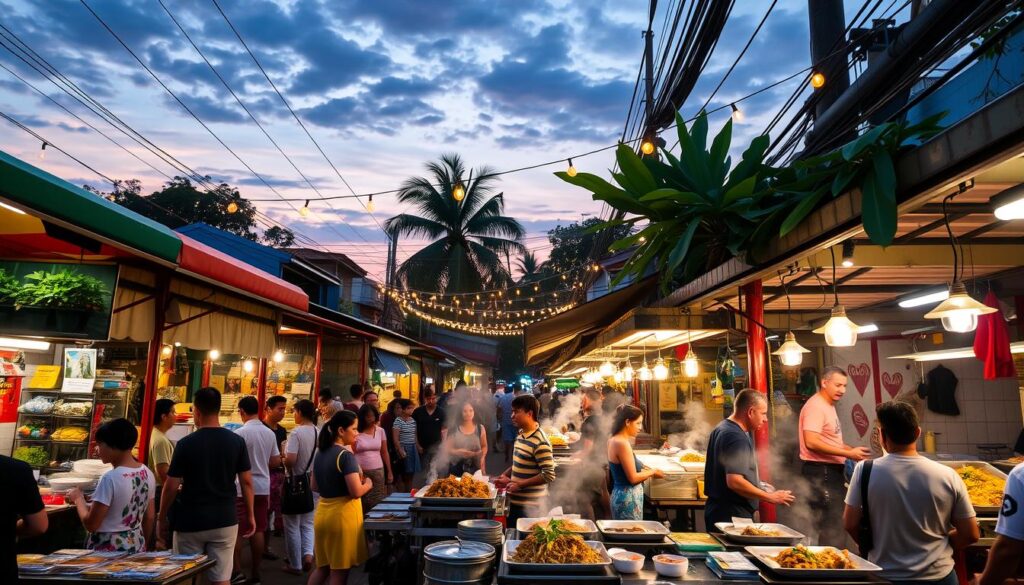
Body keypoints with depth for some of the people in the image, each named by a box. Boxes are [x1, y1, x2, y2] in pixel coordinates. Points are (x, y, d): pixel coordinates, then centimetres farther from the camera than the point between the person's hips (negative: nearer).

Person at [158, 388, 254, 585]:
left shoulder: (186, 443, -11)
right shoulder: (237, 441, -4)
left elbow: (171, 487, -7)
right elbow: (246, 482, -1)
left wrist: (161, 517, 8)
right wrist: (250, 515, 9)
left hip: (190, 521, -2)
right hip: (225, 520, 2)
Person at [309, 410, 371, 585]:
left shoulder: (320, 454, 6)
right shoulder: (346, 455, -18)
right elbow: (356, 492, -22)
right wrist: (367, 484, -3)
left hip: (322, 512, 8)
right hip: (343, 514, -8)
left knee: (322, 567, 20)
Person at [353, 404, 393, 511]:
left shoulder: (380, 431, 5)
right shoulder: (356, 432, -4)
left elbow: (384, 453, 10)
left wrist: (389, 472, 9)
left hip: (378, 471, 2)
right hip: (361, 472, -2)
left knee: (377, 503, 0)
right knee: (361, 504, -4)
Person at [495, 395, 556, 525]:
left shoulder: (540, 442, -20)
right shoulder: (521, 435, 7)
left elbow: (549, 475, -23)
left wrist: (520, 484, -19)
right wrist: (506, 476, 5)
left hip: (530, 506, -8)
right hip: (515, 501, 8)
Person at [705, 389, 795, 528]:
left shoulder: (721, 429, 12)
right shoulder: (737, 438, -20)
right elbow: (734, 482, -27)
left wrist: (759, 487, 23)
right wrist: (770, 497, -18)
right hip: (732, 516, -10)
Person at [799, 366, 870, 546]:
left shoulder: (828, 406, 17)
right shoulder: (815, 406, -16)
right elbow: (811, 442, -26)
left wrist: (852, 451, 10)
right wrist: (848, 453, -22)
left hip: (831, 471, 11)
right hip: (821, 472, -11)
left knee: (834, 525, 17)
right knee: (832, 530, -9)